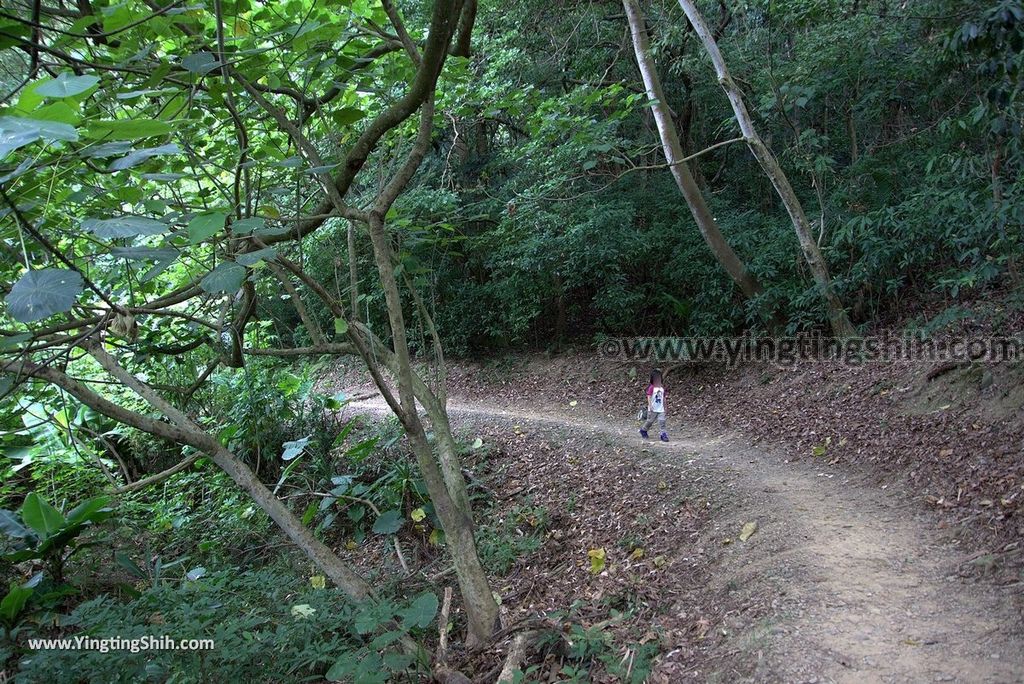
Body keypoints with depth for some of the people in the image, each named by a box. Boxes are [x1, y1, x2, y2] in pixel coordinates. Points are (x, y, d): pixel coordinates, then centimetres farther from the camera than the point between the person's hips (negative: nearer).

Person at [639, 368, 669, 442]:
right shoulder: (651, 387, -9)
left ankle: (664, 435, -6)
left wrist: (665, 407, 16)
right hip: (653, 409, -4)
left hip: (661, 409, 4)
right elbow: (649, 397, -13)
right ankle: (643, 430, 31)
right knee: (650, 421, 8)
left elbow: (663, 398, 15)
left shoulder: (662, 387, 7)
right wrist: (650, 406, -21)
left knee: (662, 422, -5)